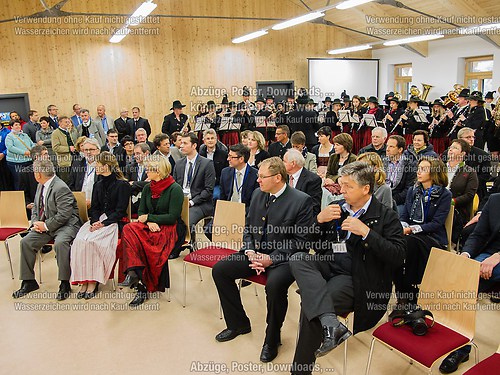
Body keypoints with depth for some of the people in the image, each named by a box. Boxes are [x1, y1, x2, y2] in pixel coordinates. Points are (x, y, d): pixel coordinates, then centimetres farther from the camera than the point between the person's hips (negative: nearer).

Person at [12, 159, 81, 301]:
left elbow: (63, 215, -24)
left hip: (66, 224, -9)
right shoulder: (41, 186, 10)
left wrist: (46, 226, -18)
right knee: (26, 242, -6)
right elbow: (36, 208, 18)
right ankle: (29, 281, 7)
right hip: (45, 225, 9)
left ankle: (64, 284, -22)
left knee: (60, 243, -35)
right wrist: (35, 222, 0)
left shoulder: (61, 188, -19)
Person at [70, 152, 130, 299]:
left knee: (92, 241, -29)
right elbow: (94, 207, 15)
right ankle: (84, 281, -19)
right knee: (80, 241, -22)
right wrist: (94, 222, -6)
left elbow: (120, 211, -7)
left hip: (114, 222, -6)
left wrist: (103, 224, -17)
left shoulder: (122, 185, -3)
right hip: (98, 220, 6)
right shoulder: (98, 185, 20)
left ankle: (93, 281, -20)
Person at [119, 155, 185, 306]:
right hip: (151, 226, 6)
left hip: (171, 228, -6)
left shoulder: (175, 189, -8)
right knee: (129, 229, -24)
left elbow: (173, 217, -13)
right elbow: (141, 212, 13)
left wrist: (149, 217, -9)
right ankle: (134, 273, -33)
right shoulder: (147, 188, 13)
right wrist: (149, 222, -9)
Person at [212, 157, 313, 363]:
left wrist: (272, 259, -21)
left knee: (274, 284, -35)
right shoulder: (257, 194, 6)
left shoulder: (302, 201, -13)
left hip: (284, 257, -6)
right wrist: (250, 252, -6)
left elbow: (301, 240, -14)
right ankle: (238, 323, 13)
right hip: (256, 252, 7)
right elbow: (248, 227, 13)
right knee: (219, 270, -5)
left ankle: (272, 338, -5)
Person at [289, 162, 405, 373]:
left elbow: (398, 257, -11)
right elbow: (316, 246, 17)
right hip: (330, 266, 6)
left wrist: (366, 232, -20)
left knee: (310, 306, -26)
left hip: (355, 278, -5)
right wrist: (319, 220, -3)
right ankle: (330, 323, -36)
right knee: (298, 259, -25)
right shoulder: (338, 209, 13)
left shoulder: (386, 216, 1)